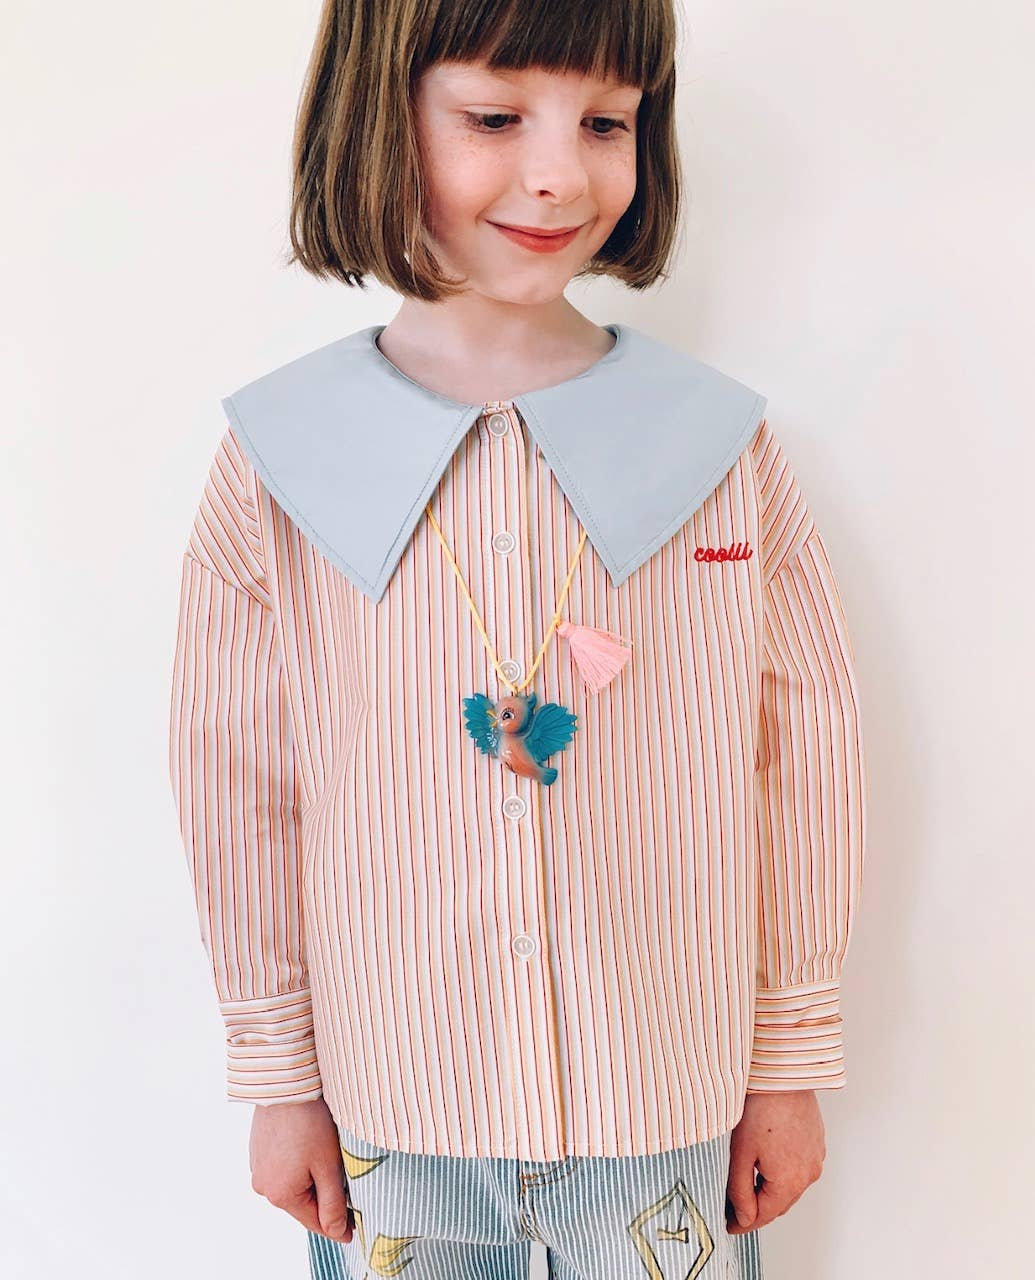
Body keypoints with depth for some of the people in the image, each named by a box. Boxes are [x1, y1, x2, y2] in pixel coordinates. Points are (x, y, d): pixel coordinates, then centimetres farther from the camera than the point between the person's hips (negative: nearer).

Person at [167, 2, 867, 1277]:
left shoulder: (727, 445, -9)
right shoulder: (278, 464, -10)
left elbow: (806, 754, -3)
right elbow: (240, 787, -2)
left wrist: (793, 1061, 3)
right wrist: (278, 1076, 4)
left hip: (669, 1107, 1)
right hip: (392, 1116, 0)